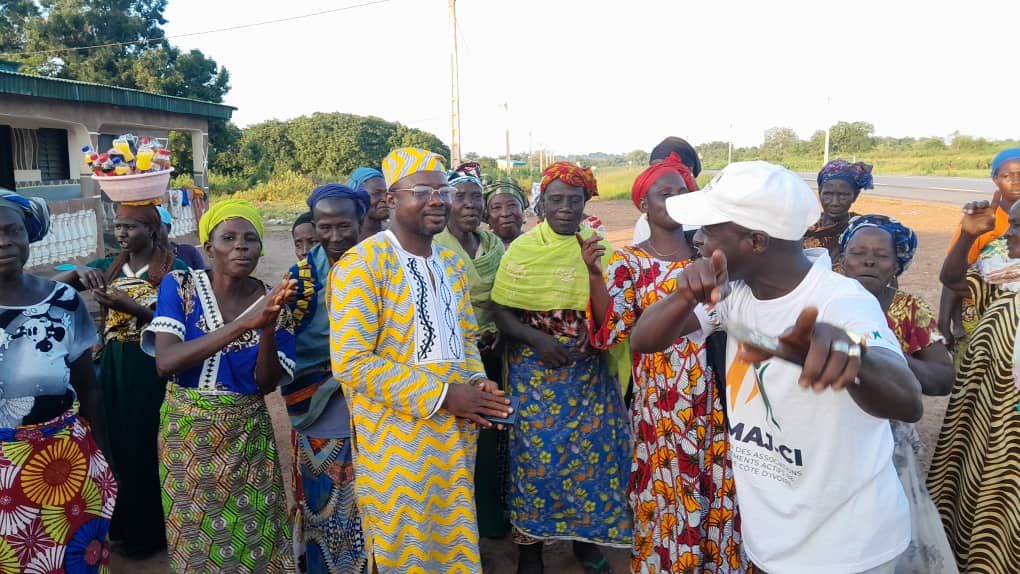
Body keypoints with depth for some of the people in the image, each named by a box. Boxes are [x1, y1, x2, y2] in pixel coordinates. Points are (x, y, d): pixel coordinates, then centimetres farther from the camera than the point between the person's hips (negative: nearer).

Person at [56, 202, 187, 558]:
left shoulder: (174, 268, -9)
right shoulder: (110, 266, 9)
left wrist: (127, 306, -25)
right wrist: (80, 271, -15)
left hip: (153, 367, -5)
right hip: (113, 366, 6)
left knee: (149, 447, 3)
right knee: (118, 444, 13)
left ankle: (152, 529, 19)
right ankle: (125, 524, 30)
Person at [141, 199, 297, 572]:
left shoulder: (273, 301, -6)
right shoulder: (179, 286, -9)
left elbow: (266, 383, -10)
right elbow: (165, 362, -23)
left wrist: (268, 329, -29)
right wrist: (244, 324, -31)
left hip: (246, 436, 1)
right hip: (185, 432, 0)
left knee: (254, 541, 9)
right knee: (194, 542, 14)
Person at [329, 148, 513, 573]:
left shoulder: (451, 263, 9)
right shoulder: (363, 263, -15)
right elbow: (351, 362, -21)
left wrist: (477, 381, -4)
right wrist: (443, 394, -22)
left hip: (455, 436, 7)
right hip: (396, 441, -6)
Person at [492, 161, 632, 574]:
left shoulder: (597, 247, 3)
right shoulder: (521, 249, -4)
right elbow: (501, 313, -5)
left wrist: (593, 268, -17)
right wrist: (537, 339, -20)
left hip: (589, 372, 2)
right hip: (534, 372, -2)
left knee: (590, 450, 9)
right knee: (536, 454, 4)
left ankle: (587, 537, 30)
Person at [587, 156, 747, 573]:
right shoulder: (628, 262, -6)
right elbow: (609, 334, -15)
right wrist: (594, 274, -27)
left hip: (715, 394, 4)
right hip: (664, 399, -4)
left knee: (720, 485, 14)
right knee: (670, 488, 6)